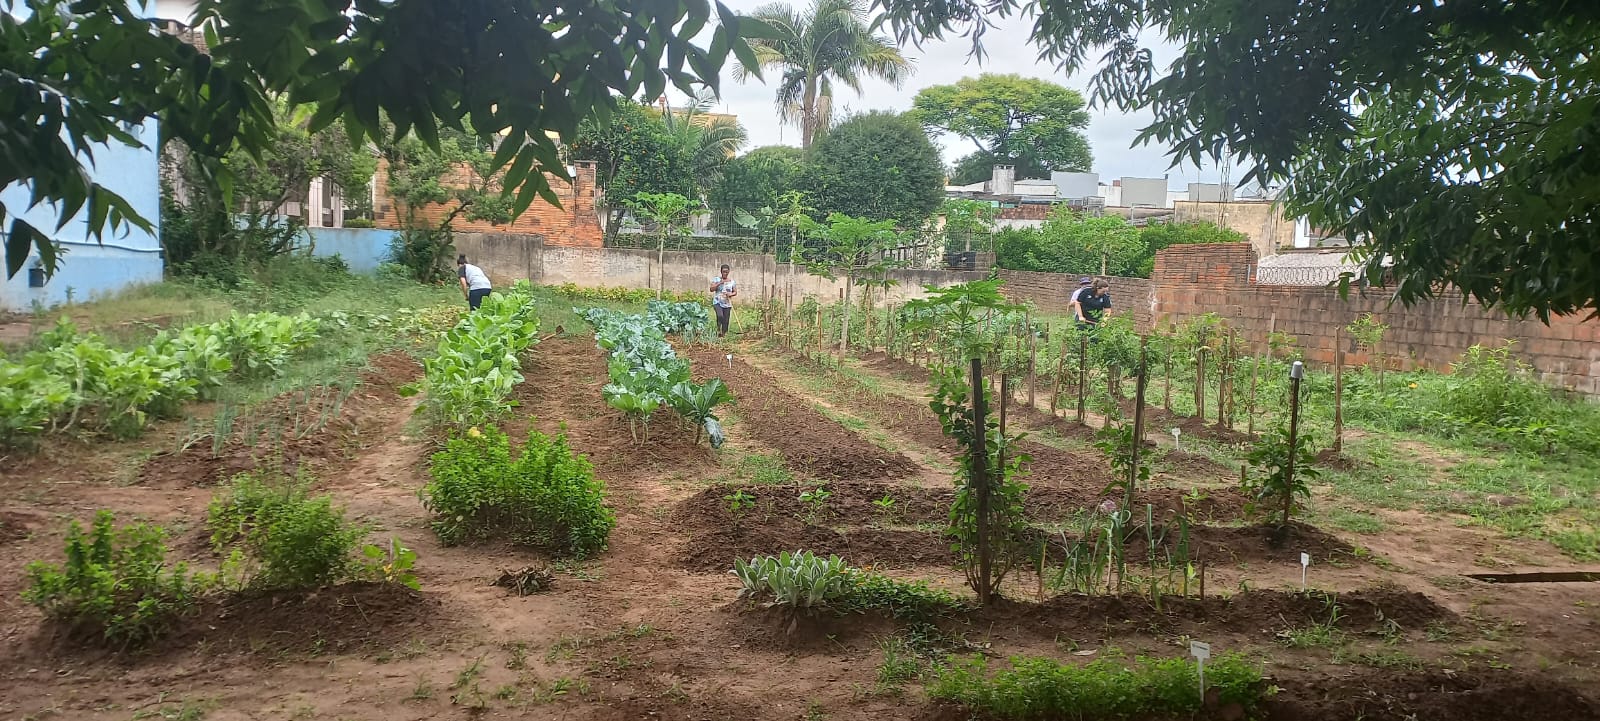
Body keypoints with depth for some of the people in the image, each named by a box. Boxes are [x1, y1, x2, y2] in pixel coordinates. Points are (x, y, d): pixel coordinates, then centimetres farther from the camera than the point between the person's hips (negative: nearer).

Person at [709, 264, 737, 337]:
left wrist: (731, 294, -11)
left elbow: (735, 292, 11)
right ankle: (718, 330, -7)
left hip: (727, 304, 3)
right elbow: (711, 289, -7)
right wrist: (720, 283, -16)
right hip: (717, 302, -3)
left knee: (726, 321, -1)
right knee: (720, 316, -27)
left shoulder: (732, 281, 8)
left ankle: (724, 334, 7)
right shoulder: (716, 279, 3)